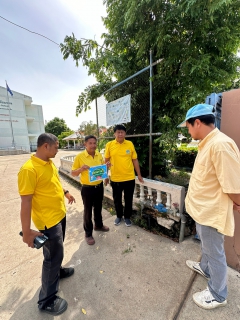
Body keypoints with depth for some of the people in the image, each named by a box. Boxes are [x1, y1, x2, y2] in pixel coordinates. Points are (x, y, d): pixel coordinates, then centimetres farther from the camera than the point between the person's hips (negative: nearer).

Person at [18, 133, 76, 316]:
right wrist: (27, 232, -21)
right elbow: (26, 201, -25)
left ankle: (57, 271, 53)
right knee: (53, 255, 8)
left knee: (56, 250, 28)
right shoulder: (29, 169, -25)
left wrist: (66, 192, 21)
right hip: (48, 220, -8)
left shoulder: (50, 163, 3)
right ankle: (47, 301, 32)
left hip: (60, 214, 9)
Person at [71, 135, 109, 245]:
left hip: (99, 186, 5)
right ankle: (88, 233, 31)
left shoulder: (99, 155, 1)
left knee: (98, 208, 22)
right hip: (87, 188, -4)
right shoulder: (79, 156, -13)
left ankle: (98, 225, 47)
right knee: (88, 210, 11)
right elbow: (73, 173, -8)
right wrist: (81, 169, -28)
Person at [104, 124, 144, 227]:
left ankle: (127, 217, 38)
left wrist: (139, 175, 5)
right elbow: (106, 161, 4)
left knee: (128, 199, 14)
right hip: (115, 178, 0)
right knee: (117, 199, 16)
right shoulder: (109, 145, -3)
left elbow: (135, 160, 4)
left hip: (129, 178, 0)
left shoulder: (130, 144, -1)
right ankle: (119, 216, 41)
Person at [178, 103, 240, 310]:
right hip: (202, 208, 9)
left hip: (212, 212, -9)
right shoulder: (208, 143, 5)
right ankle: (205, 268, 55)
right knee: (206, 245, 30)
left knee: (215, 252, 14)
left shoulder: (220, 144, -28)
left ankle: (218, 295, 39)